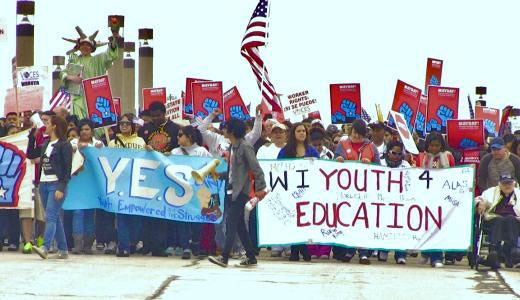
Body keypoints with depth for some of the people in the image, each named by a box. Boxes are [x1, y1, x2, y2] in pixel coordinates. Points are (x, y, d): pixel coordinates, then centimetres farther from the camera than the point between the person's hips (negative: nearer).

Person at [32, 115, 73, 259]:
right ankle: (63, 250, 14)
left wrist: (61, 188, -18)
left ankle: (45, 248, -27)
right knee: (55, 218, 9)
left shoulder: (64, 145, -7)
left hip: (56, 184, -8)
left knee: (51, 217, -16)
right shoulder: (46, 144, 16)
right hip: (44, 183, 8)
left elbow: (67, 168, -11)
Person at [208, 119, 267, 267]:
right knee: (239, 225, 10)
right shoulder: (233, 147, 14)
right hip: (233, 190, 9)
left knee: (231, 223, -12)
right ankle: (251, 257, 16)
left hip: (241, 192, -9)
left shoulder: (245, 147, -13)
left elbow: (256, 169, -14)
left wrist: (260, 188, -16)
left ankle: (224, 257, -16)